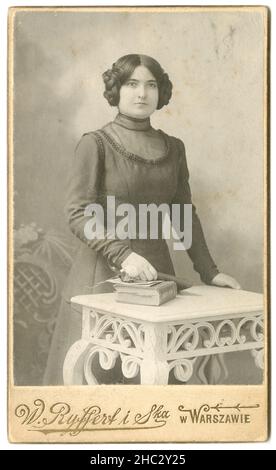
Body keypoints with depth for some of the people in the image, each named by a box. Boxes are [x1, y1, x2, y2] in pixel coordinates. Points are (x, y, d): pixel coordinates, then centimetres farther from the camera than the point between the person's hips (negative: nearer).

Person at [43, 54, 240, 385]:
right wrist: (122, 255, -24)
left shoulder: (173, 148, 11)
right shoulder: (95, 144, -4)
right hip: (103, 271, -4)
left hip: (156, 270, 4)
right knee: (94, 374, -3)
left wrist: (208, 271, 8)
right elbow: (78, 214, -11)